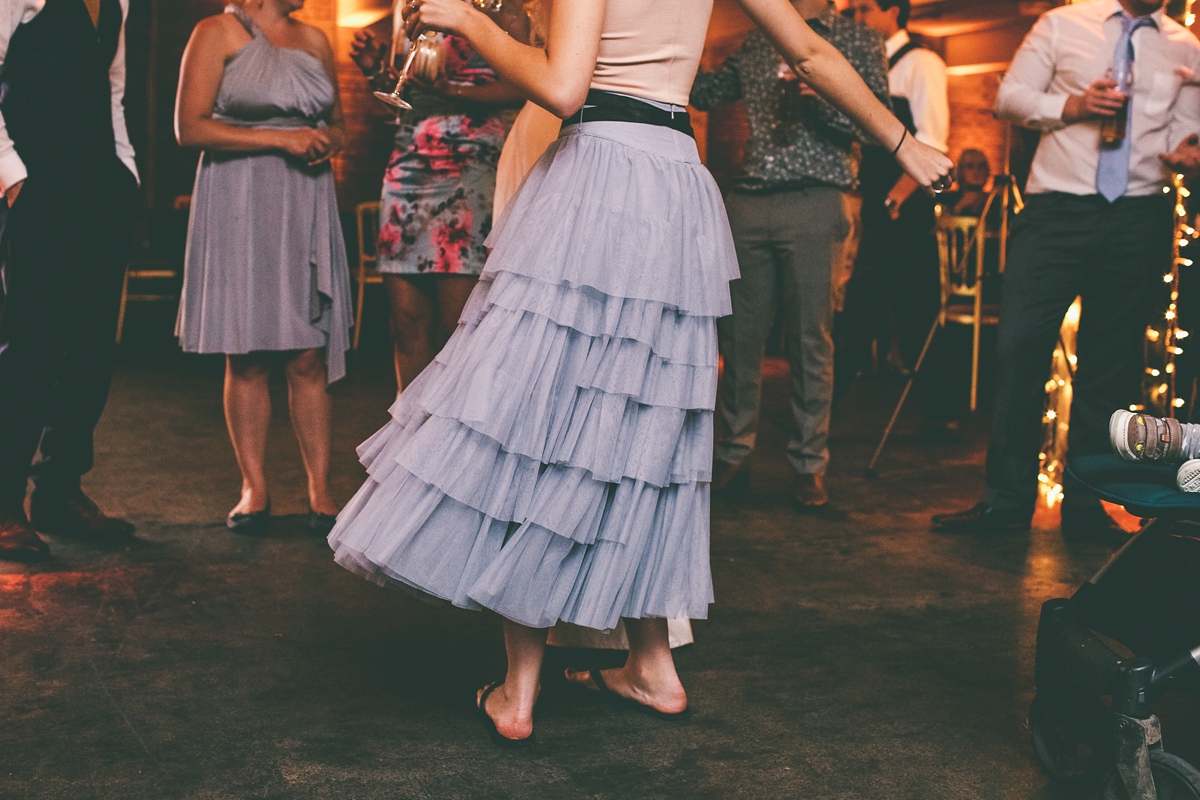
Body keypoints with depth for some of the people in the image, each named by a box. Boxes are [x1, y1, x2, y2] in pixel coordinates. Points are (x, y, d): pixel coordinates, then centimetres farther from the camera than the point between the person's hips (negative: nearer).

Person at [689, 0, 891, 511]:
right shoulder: (756, 43, 19)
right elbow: (705, 92, 21)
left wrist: (819, 94, -18)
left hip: (813, 204, -4)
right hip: (746, 203, 4)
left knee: (810, 340, -1)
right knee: (738, 335, 4)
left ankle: (809, 464, 7)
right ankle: (733, 454, 12)